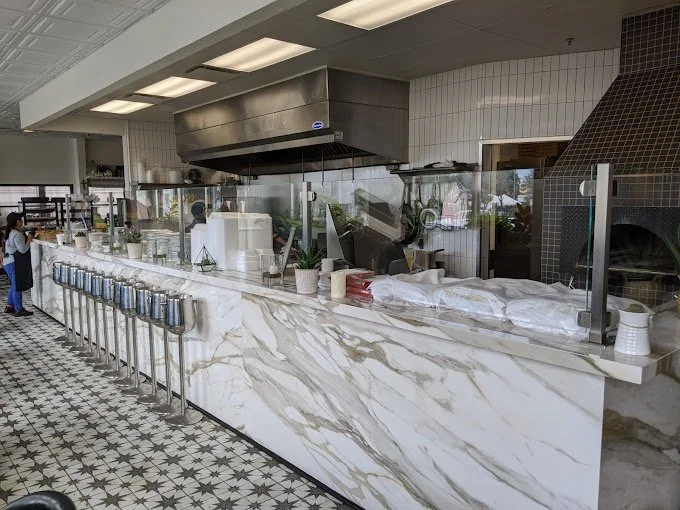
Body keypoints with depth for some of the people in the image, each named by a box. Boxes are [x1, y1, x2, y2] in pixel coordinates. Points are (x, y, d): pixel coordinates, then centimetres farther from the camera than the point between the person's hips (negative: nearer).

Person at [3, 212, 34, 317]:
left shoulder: (10, 232, 12)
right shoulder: (17, 234, -18)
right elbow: (22, 249, -21)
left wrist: (26, 239, 8)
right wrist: (29, 240, -10)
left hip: (7, 262, 10)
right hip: (14, 263, -10)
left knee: (14, 285, 19)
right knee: (17, 287, -4)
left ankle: (10, 306, 25)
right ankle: (19, 310, 0)